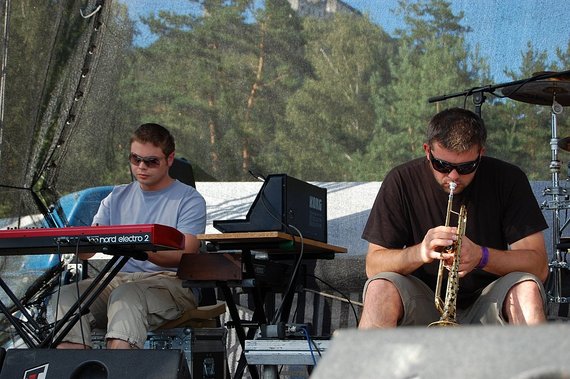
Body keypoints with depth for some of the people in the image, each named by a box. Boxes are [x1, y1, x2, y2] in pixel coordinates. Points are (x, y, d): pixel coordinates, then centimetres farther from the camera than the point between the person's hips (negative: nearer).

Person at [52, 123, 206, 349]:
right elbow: (86, 251, 10)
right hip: (118, 279, 5)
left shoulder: (189, 200, 5)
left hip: (170, 281, -5)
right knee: (68, 294, -24)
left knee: (126, 295, -38)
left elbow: (184, 255, -11)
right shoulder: (117, 198, 20)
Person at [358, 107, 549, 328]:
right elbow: (373, 265, -11)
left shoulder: (508, 180, -8)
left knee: (527, 289, -31)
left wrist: (482, 256, -31)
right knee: (380, 289, -30)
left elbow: (539, 266, -13)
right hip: (424, 306, 0)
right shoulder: (402, 182, -7)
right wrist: (419, 253, -32)